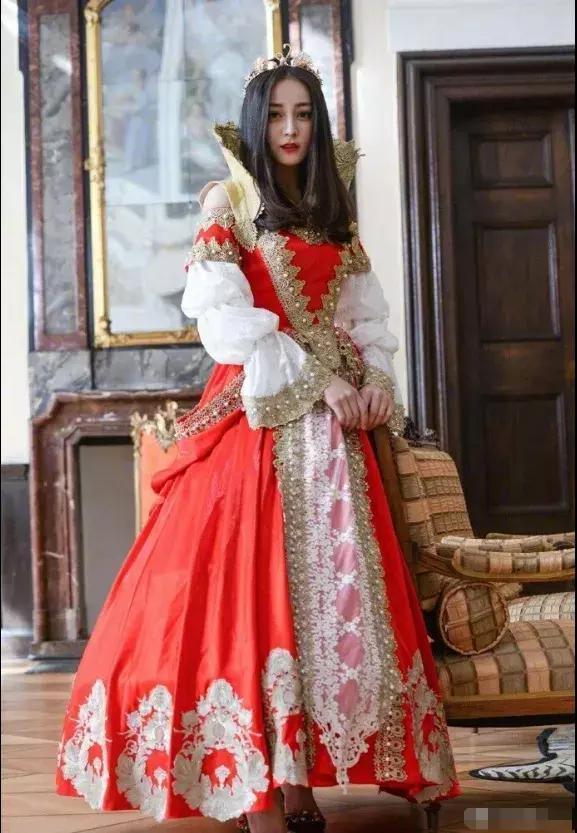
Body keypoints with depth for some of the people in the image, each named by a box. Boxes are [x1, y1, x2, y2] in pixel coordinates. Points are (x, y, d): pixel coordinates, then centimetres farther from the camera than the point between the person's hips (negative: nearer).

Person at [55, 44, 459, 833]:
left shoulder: (333, 214, 17)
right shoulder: (227, 203, 1)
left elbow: (366, 313, 15)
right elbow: (227, 316, -10)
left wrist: (376, 379, -5)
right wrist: (317, 381, -15)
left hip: (333, 422, 6)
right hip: (260, 415, -6)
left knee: (329, 586, 1)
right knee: (252, 586, -9)